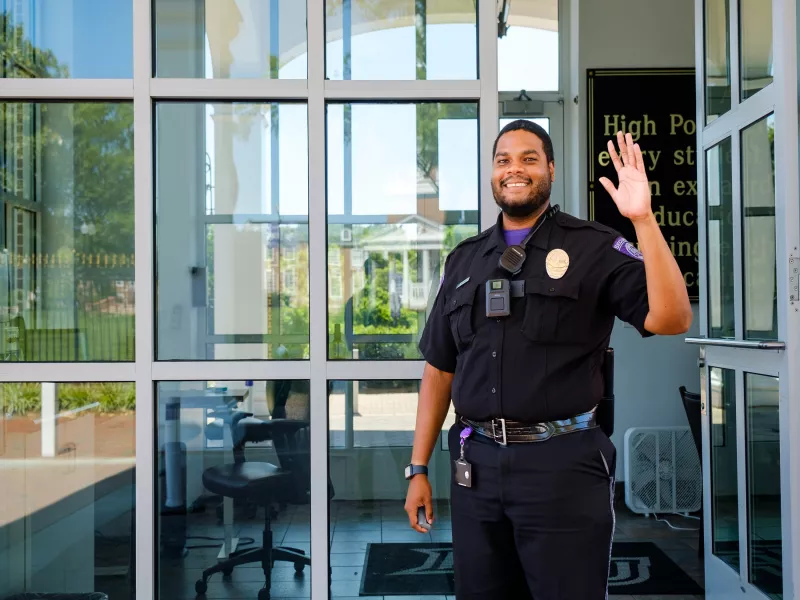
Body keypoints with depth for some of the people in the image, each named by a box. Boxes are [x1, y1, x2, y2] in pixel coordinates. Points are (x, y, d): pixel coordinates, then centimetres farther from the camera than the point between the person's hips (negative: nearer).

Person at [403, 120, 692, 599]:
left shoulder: (594, 248, -2)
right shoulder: (465, 259, 10)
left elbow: (672, 319, -15)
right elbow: (439, 367, 12)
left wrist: (643, 220, -22)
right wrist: (419, 467, 10)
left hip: (563, 464, -4)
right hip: (476, 465, 4)